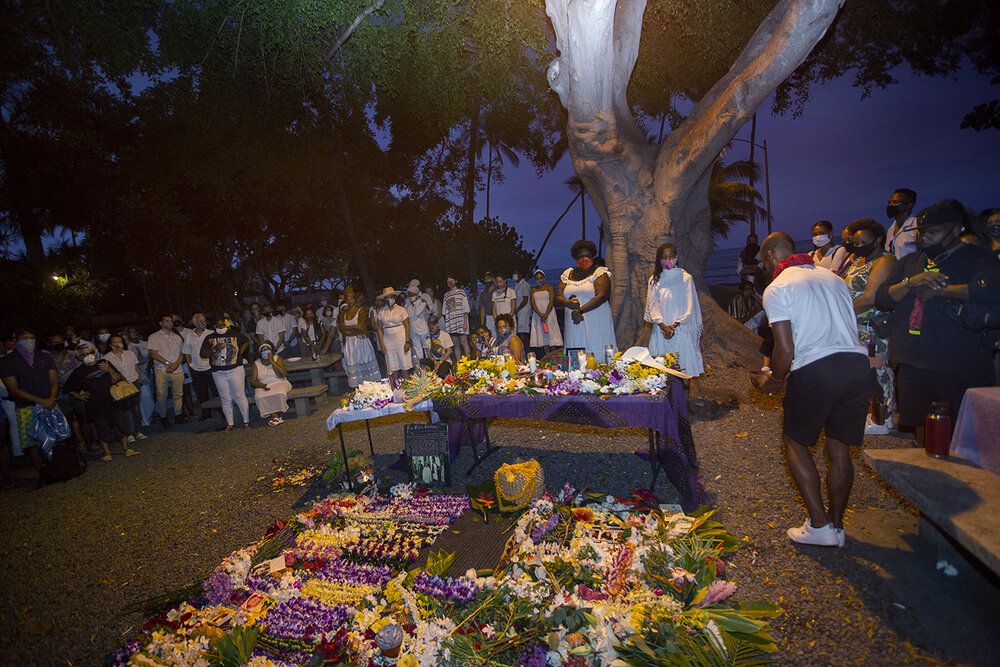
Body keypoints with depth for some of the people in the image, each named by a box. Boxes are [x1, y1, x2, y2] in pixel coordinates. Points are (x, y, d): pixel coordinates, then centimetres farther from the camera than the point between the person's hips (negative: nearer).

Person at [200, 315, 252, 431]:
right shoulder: (209, 338, 7)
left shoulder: (235, 334, 4)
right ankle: (230, 423, 15)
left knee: (240, 397, -1)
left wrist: (240, 353, 7)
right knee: (225, 400, 7)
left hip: (235, 370, -2)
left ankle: (246, 421, 7)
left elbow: (246, 341, 19)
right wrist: (214, 349, -13)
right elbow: (202, 354, 5)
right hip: (219, 373, 2)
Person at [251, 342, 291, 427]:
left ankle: (275, 416, -17)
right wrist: (262, 386, -20)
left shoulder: (278, 359, 4)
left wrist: (271, 360, -13)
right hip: (263, 387, 2)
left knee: (279, 393, -34)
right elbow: (252, 381, 2)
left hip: (279, 383, -1)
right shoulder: (256, 363, 8)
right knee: (259, 397, -31)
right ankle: (277, 417, -24)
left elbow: (282, 374, -13)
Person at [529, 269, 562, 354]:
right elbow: (533, 303, 3)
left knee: (551, 334, -6)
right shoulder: (533, 290, 12)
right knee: (542, 336, 0)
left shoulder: (549, 287, 3)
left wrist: (546, 314, -18)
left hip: (549, 314, -3)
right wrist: (540, 314, -13)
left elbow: (551, 301, -6)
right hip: (537, 315, 3)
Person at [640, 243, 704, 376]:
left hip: (681, 329, -2)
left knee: (683, 364, -3)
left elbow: (689, 307, -2)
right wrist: (663, 326, -11)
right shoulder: (654, 280, 8)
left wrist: (674, 325, -10)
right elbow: (652, 304, 2)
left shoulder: (686, 278, 1)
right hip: (660, 329, 2)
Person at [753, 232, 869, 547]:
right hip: (856, 361, 6)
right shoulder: (834, 278, 19)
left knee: (794, 441, 12)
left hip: (814, 370, -6)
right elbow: (844, 329, 21)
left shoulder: (776, 289, -2)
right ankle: (836, 526, 26)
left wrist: (774, 381, 8)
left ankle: (819, 525, 10)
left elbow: (786, 349, -10)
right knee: (839, 447, 15)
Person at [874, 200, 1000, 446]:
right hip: (912, 364, 5)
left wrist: (938, 290, -9)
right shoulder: (909, 262, 16)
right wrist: (911, 283, -9)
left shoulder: (977, 257, 0)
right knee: (921, 429, 14)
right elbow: (881, 298, 8)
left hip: (960, 368, -4)